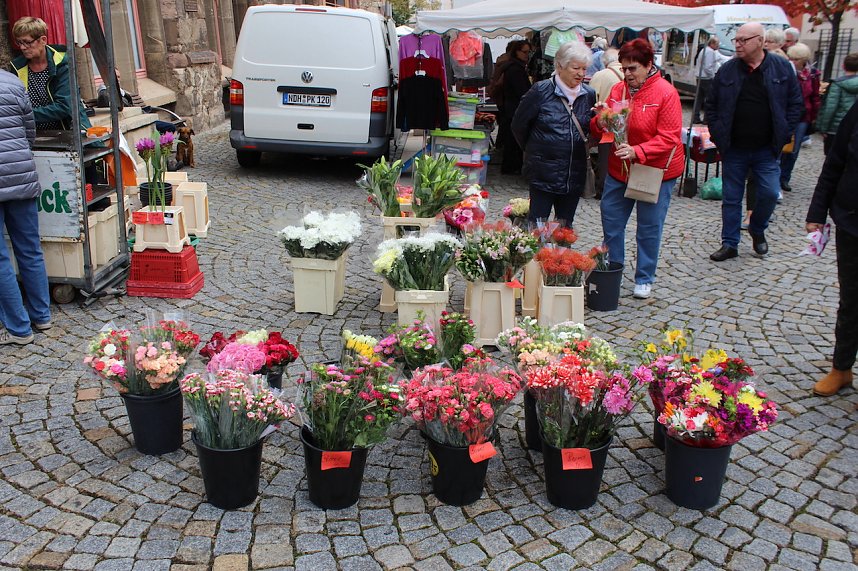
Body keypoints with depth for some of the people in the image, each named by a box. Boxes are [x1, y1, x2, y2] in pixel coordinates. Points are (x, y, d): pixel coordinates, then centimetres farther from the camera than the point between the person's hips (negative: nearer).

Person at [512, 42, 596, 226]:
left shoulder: (589, 95, 5)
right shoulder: (541, 90, -7)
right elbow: (519, 125, 2)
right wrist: (533, 150, 11)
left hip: (575, 175, 4)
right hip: (544, 174, -4)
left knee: (565, 227, 14)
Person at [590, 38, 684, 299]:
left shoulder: (665, 93, -14)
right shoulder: (618, 89, 1)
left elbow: (669, 138, -19)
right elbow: (602, 129, 6)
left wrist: (637, 152, -31)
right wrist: (601, 121, -17)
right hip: (618, 169, 5)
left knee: (649, 228, 6)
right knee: (611, 221, 11)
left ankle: (644, 279, 22)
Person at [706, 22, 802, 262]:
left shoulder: (782, 68, -1)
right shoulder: (727, 70, 1)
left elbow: (795, 104, 3)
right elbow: (711, 105, 7)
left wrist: (782, 136, -4)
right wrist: (718, 135, -1)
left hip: (766, 150, -1)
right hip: (734, 150, 1)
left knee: (770, 193, -4)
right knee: (731, 198, 6)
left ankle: (757, 230, 24)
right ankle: (729, 244, 16)